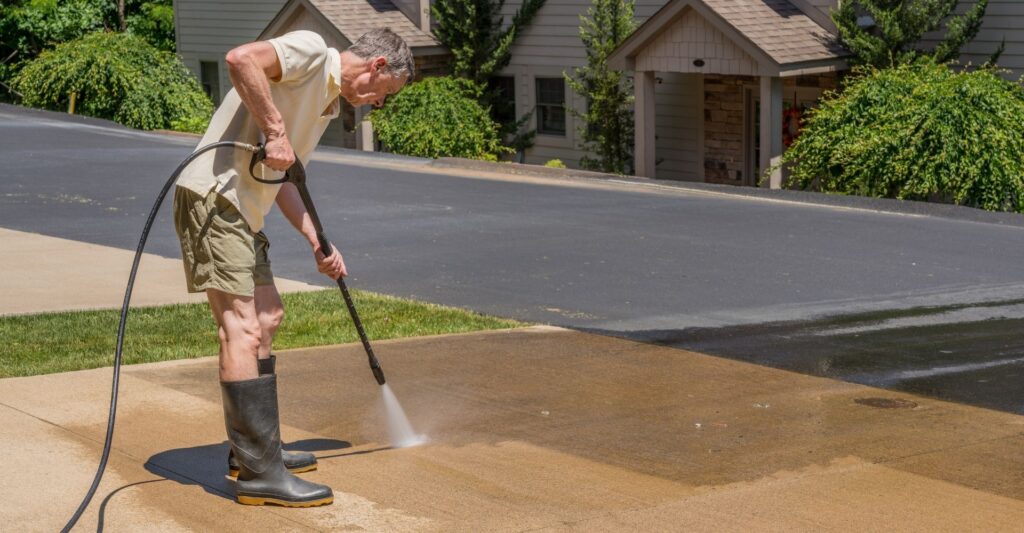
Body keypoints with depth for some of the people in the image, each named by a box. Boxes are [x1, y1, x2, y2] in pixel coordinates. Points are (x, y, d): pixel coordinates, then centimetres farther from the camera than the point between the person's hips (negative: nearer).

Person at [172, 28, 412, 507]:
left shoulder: (327, 104, 21)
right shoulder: (311, 51, -7)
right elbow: (241, 59, -25)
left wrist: (318, 242, 15)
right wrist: (276, 130, -22)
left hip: (243, 211, 11)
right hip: (214, 196, -11)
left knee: (267, 316, 18)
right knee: (242, 328, -13)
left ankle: (253, 450, 26)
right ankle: (258, 474, -13)